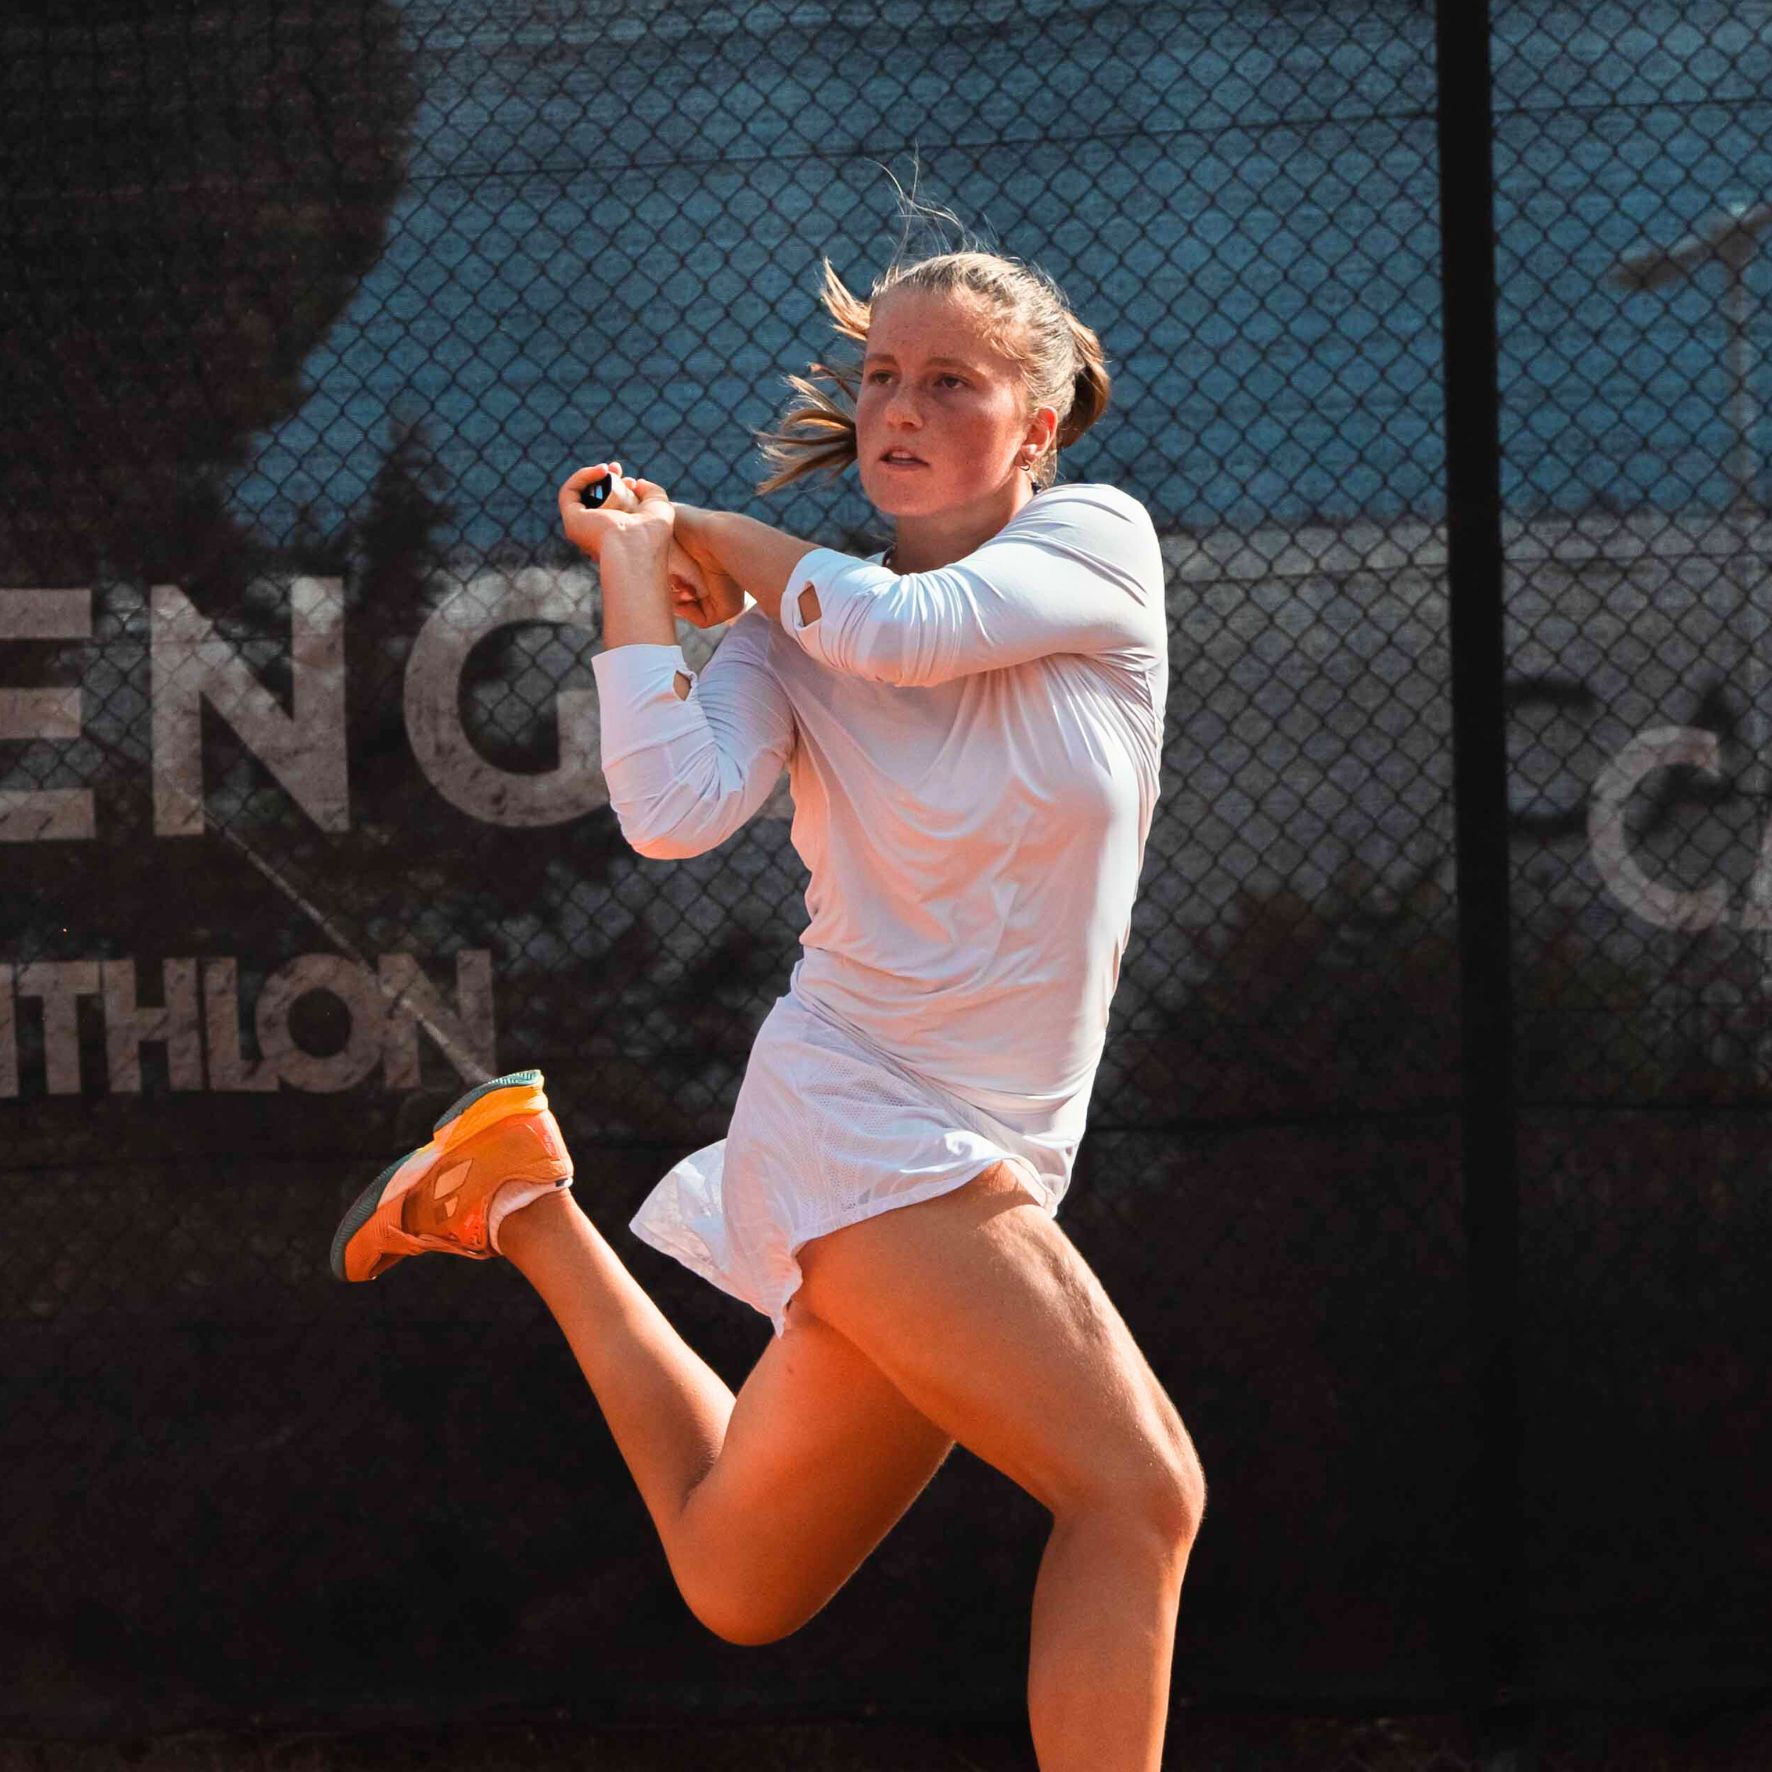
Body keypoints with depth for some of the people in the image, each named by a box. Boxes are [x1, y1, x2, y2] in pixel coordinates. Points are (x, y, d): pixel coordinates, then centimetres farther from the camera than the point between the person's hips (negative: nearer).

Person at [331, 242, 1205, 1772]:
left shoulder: (1102, 547, -1)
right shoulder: (786, 627, -4)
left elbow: (895, 627, -19)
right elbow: (673, 810, -22)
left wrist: (716, 532, -5)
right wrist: (633, 559, -15)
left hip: (993, 1171, 5)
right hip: (865, 1124, -4)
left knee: (737, 1588, 21)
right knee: (1139, 1490, -22)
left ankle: (533, 1203, 37)